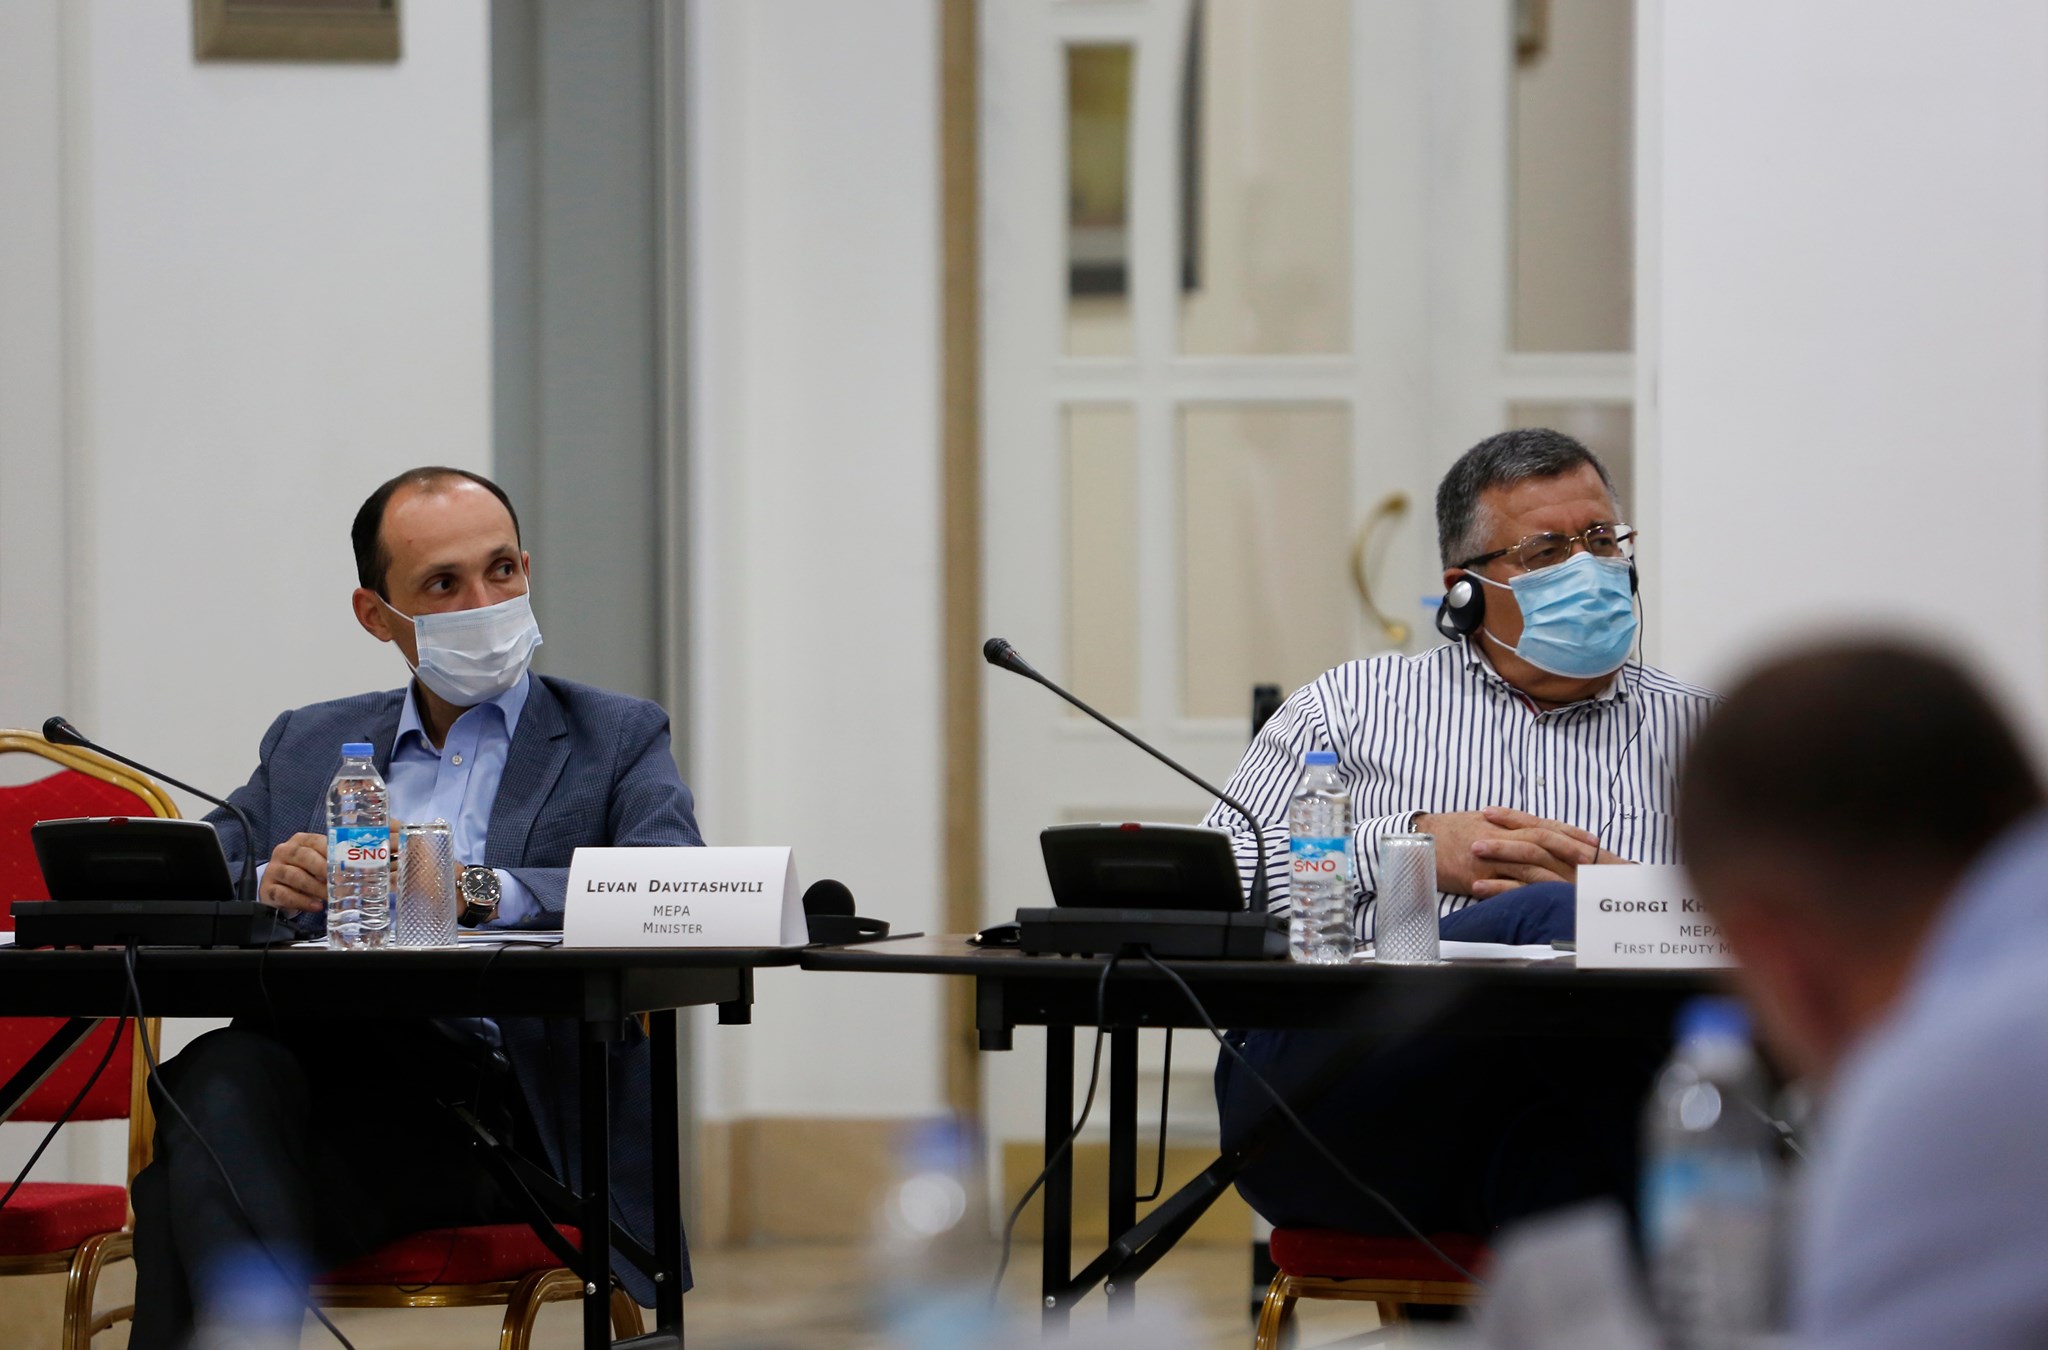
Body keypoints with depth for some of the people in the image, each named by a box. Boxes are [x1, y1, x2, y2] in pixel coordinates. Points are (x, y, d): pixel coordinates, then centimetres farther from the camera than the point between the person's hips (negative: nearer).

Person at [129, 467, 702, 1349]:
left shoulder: (618, 739, 15)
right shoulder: (307, 746, 26)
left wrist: (473, 891, -18)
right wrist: (267, 890, -9)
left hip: (524, 1112, -3)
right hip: (346, 1070, 3)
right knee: (223, 1073, -34)